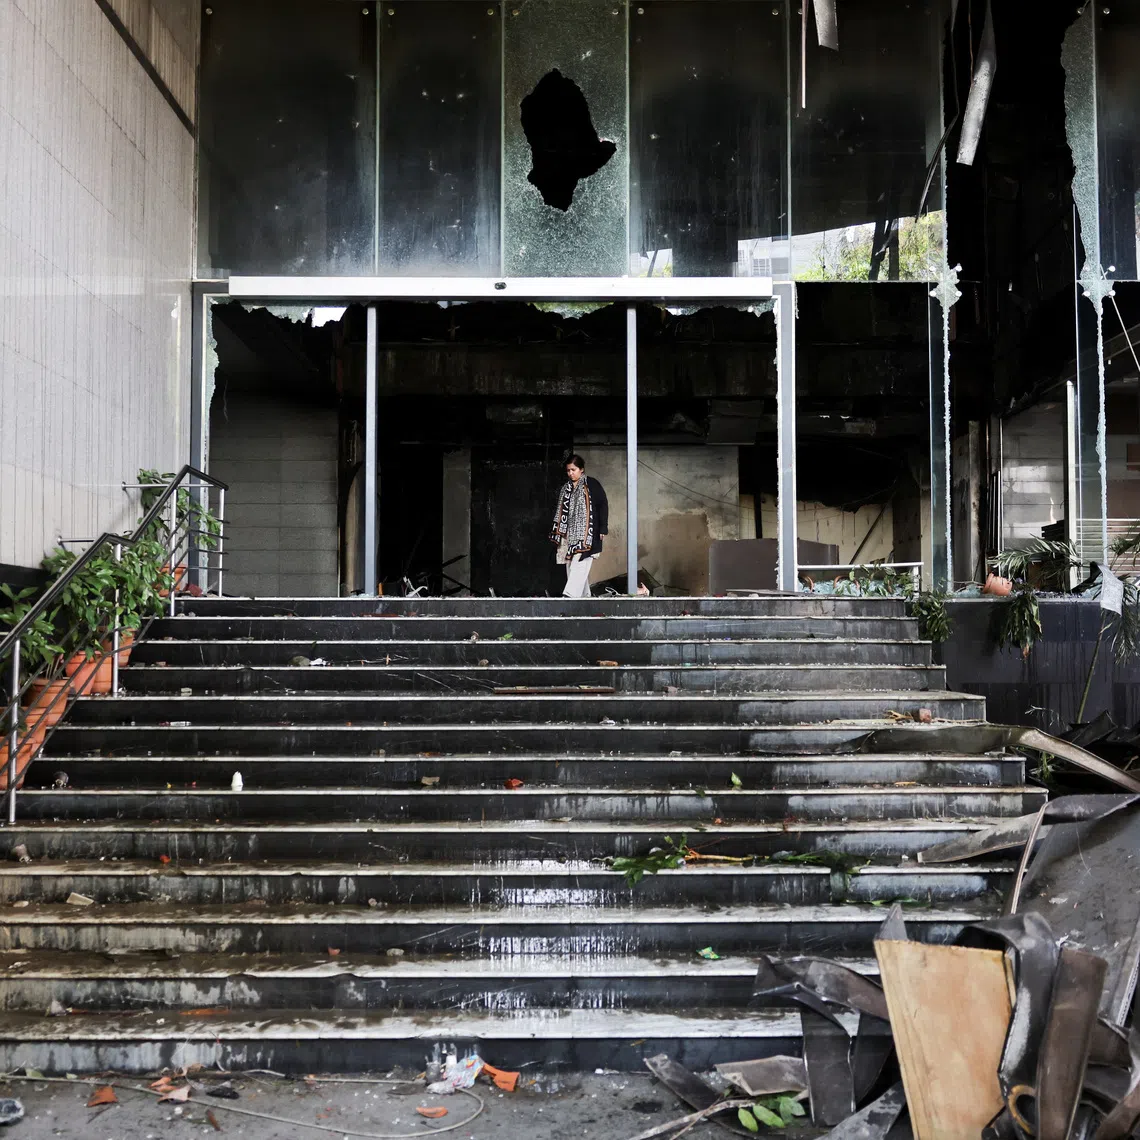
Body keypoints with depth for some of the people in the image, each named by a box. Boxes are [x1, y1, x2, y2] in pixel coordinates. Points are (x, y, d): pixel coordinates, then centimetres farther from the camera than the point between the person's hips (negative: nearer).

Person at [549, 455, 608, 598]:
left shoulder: (592, 484, -2)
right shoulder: (566, 488, 16)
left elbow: (603, 505, -4)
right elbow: (561, 511, 21)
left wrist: (603, 528, -9)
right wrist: (558, 532, 18)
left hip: (586, 532, -7)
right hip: (570, 534, 7)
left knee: (579, 564, -16)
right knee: (571, 566, 4)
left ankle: (570, 595, -27)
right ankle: (584, 596, 12)